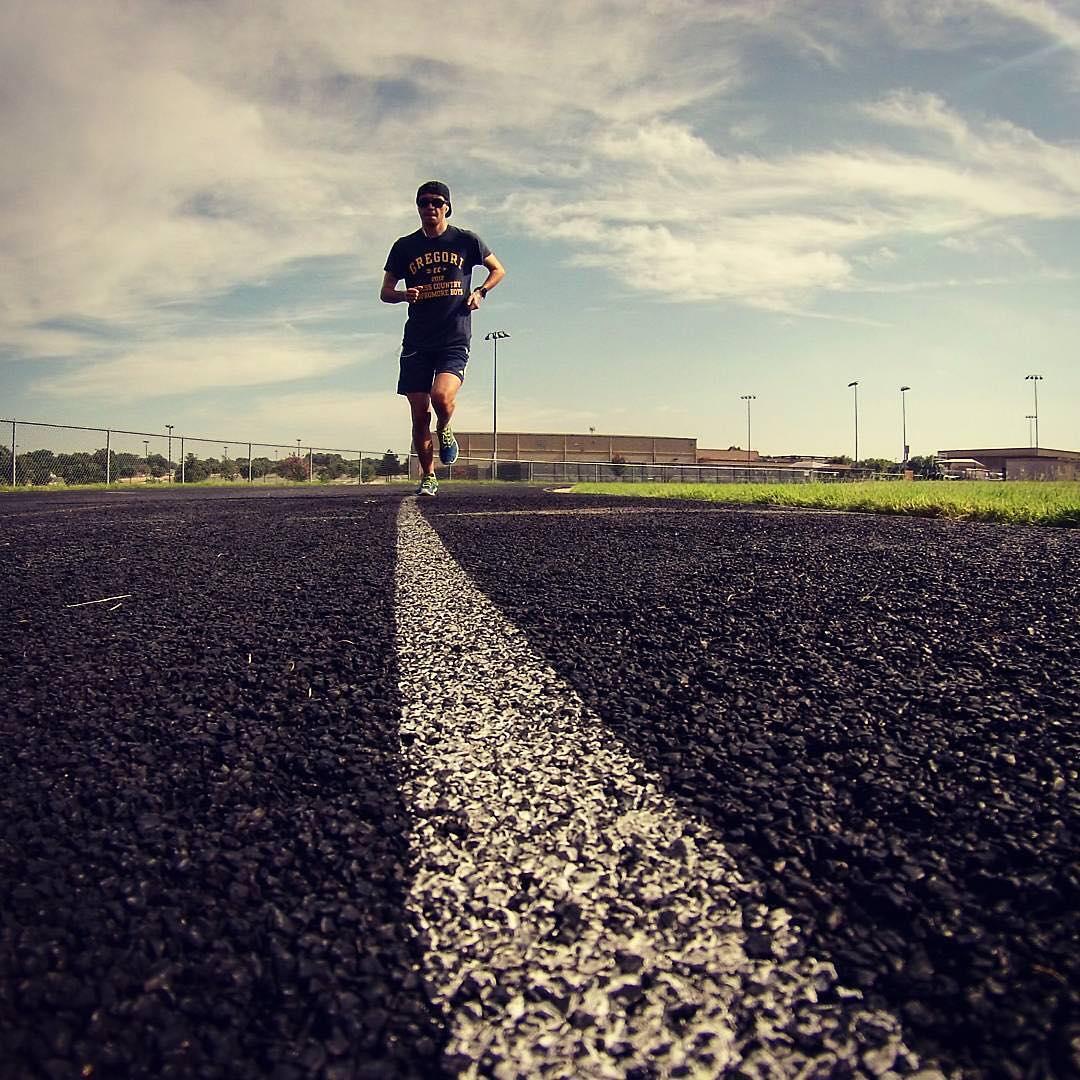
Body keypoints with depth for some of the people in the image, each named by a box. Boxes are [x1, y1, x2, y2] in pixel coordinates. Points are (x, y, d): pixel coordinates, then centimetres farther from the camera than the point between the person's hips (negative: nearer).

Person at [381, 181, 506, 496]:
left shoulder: (465, 240, 6)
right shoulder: (405, 246, 9)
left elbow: (498, 270, 19)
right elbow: (385, 292, 13)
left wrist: (480, 292, 1)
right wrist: (404, 295, -9)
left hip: (455, 340, -2)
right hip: (417, 341, 2)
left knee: (442, 396, -25)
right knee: (419, 412, 0)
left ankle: (444, 431, 11)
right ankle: (428, 477, 16)